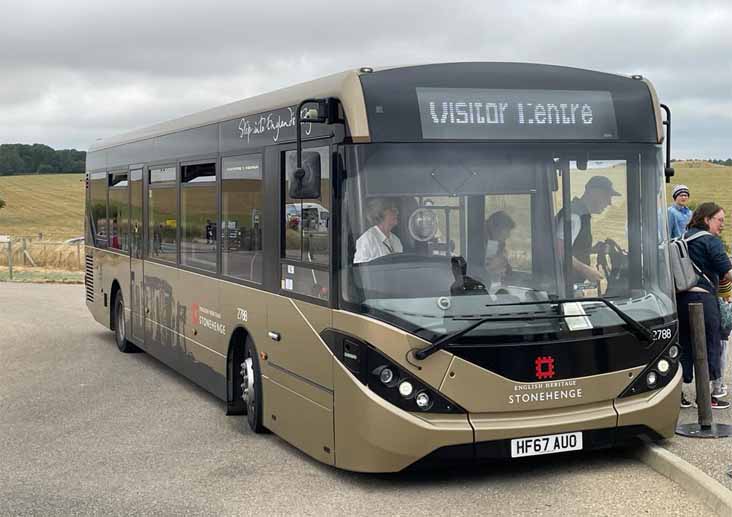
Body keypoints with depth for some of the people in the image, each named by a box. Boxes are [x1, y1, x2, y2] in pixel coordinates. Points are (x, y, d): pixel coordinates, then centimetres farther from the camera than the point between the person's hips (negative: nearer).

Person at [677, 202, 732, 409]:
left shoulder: (682, 239, 15)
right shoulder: (711, 241, -7)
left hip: (679, 297, 7)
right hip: (702, 297, -7)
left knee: (684, 346, 12)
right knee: (710, 345, 4)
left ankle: (681, 394, 14)